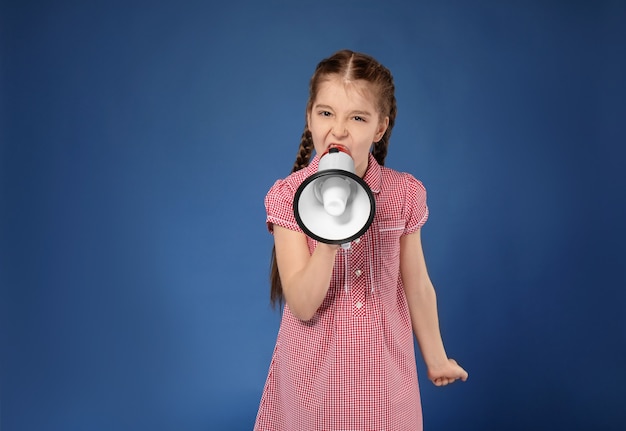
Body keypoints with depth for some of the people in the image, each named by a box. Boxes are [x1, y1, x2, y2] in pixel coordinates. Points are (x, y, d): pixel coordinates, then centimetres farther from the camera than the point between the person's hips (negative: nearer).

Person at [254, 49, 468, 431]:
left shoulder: (405, 194, -10)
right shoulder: (288, 196, -14)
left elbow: (417, 286, 2)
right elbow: (302, 306, -18)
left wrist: (436, 358, 11)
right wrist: (328, 239, -33)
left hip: (383, 369, 1)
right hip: (313, 372, -1)